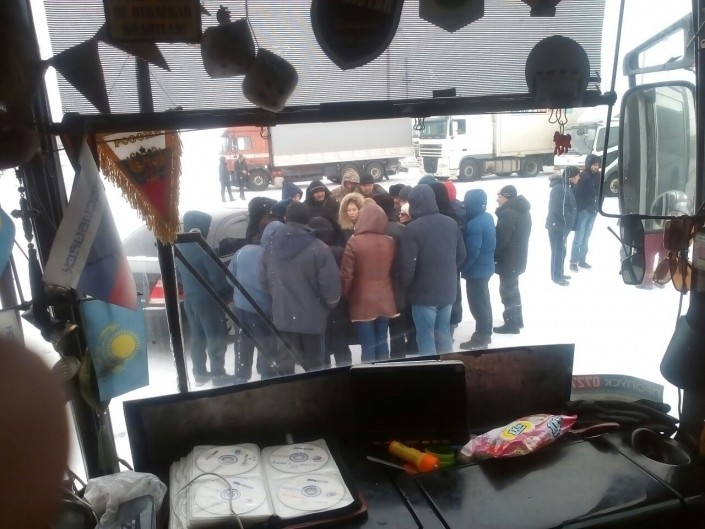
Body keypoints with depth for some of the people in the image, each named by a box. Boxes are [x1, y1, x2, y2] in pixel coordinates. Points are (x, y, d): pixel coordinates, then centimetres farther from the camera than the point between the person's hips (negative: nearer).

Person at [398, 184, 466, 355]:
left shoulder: (413, 228, -18)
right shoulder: (451, 223, 3)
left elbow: (408, 264, -18)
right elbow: (461, 255, 11)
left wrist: (406, 285, -1)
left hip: (423, 292, -6)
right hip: (448, 289, 6)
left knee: (426, 338, 5)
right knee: (443, 334, 18)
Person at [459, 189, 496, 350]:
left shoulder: (473, 224, -25)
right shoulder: (488, 217, 4)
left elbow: (472, 251, -25)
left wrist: (461, 267, -15)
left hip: (476, 269, -10)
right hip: (486, 266, 10)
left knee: (477, 303, 2)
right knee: (484, 301, 19)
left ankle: (480, 338, 12)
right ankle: (485, 334, 32)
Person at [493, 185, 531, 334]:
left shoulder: (507, 214, -22)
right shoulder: (523, 211, 10)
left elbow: (501, 239, -24)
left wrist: (492, 257, -12)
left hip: (508, 260, -10)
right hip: (518, 258, 10)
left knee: (507, 290, 1)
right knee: (512, 289, 21)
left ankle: (511, 324, 9)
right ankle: (517, 319, 32)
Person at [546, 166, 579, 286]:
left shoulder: (566, 186, 10)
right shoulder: (559, 188, -22)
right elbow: (559, 209, -27)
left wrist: (570, 222, 9)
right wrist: (570, 220, -18)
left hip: (563, 225, 10)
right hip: (557, 226, -10)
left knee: (561, 250, 18)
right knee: (558, 251, 0)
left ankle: (560, 273, 30)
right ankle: (556, 276, 10)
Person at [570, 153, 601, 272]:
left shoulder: (598, 176, 6)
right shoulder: (583, 176, -13)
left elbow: (600, 192, 12)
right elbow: (576, 193, -17)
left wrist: (598, 206, 2)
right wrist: (582, 208, -15)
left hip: (593, 211, 6)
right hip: (583, 211, -6)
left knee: (586, 237, 13)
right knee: (579, 237, -2)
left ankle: (582, 260, 22)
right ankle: (573, 262, 4)